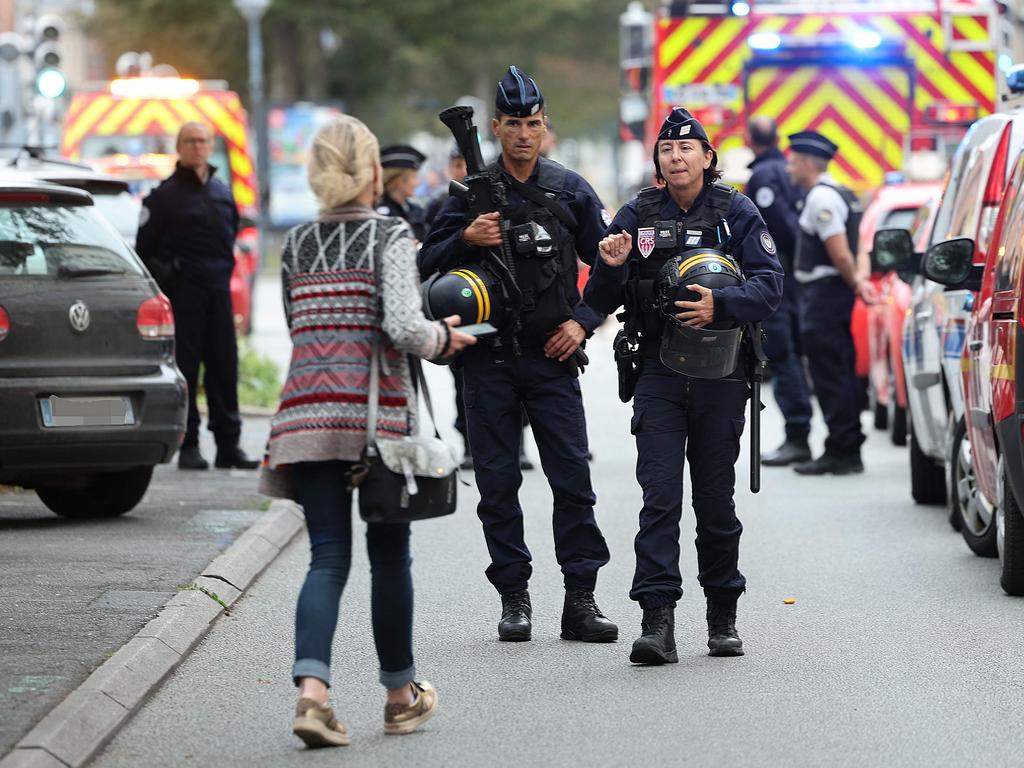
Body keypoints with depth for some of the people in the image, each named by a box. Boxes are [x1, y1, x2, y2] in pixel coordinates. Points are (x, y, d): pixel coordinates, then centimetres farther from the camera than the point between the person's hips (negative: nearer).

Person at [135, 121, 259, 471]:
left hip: (218, 290, 5)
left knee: (224, 368, 4)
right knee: (185, 367, -5)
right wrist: (163, 278, -8)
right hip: (182, 293, -5)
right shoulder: (165, 195, -2)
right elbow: (145, 247, -3)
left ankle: (228, 445, 7)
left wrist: (223, 272, 14)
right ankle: (188, 446, -1)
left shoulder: (222, 193, 15)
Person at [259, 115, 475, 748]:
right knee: (389, 556, 10)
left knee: (328, 557, 2)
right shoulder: (392, 236, -5)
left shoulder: (296, 245, 10)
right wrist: (443, 339, 4)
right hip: (377, 412, -4)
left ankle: (312, 688, -19)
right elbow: (402, 327, -17)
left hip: (308, 408, 4)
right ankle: (402, 695, 23)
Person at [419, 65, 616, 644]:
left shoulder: (571, 191, 6)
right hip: (490, 356, 0)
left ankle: (580, 600, -3)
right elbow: (428, 265, 5)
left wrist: (583, 321, 0)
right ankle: (514, 599, 9)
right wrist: (466, 238, -12)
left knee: (573, 477, -6)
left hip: (552, 357, 0)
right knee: (498, 482, 2)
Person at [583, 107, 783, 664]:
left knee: (715, 499, 8)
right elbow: (598, 302, 6)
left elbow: (769, 285, -8)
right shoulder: (637, 216, 5)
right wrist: (611, 268, -15)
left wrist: (720, 306, -24)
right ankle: (657, 621, -15)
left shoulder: (736, 214, 1)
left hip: (720, 377, 0)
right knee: (660, 497, -10)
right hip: (659, 376, 0)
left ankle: (723, 616, 21)